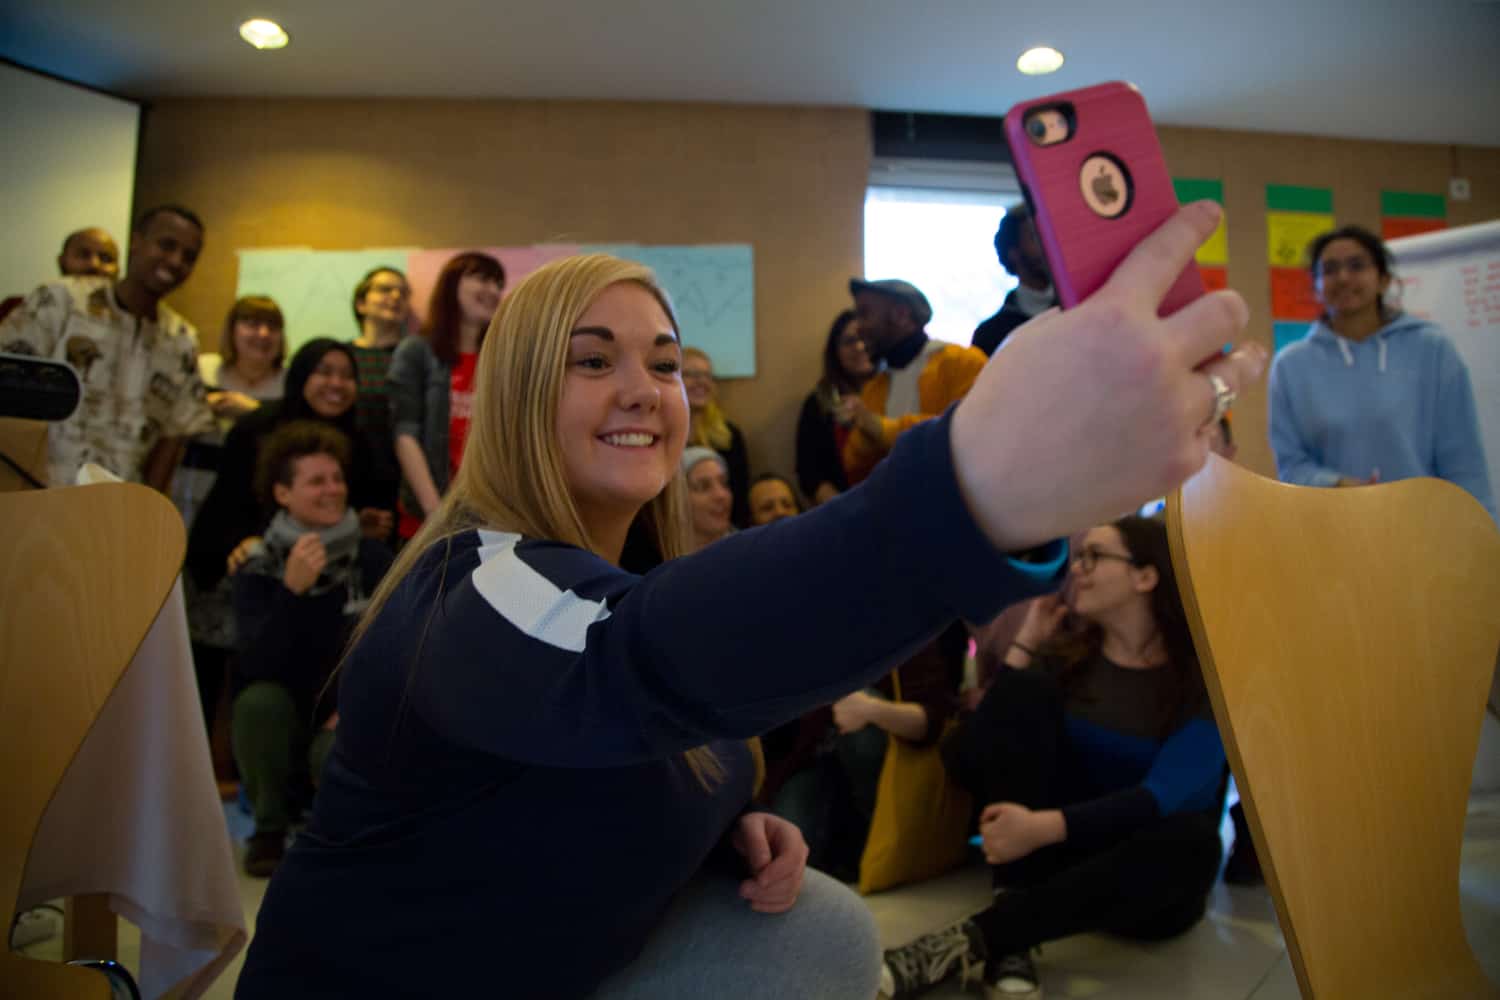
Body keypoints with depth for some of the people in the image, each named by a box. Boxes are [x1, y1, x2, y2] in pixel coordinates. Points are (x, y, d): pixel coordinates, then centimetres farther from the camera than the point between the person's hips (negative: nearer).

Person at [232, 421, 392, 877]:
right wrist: (291, 590, -34)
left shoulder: (372, 558, -6)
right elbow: (257, 666, -22)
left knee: (337, 756, -33)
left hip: (346, 718, -1)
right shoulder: (258, 569, -7)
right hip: (286, 718, 1)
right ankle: (269, 828, -6)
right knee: (259, 699, -31)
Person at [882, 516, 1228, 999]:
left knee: (1191, 840, -37)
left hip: (1141, 871, -2)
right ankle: (1015, 932, -31)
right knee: (1024, 689, -18)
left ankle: (974, 938, -35)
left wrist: (1045, 826, -37)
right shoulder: (1066, 653, 4)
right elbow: (971, 749, -4)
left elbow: (1168, 796, -23)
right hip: (1057, 853, 3)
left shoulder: (1200, 678, -8)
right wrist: (1025, 643, -7)